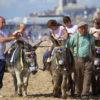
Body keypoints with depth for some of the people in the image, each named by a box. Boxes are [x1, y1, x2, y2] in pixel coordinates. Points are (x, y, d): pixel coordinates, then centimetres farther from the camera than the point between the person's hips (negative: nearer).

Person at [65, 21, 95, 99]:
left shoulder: (91, 37, 11)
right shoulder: (75, 37, 1)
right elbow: (67, 46, 2)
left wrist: (93, 57, 20)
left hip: (88, 60, 1)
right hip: (78, 59, -1)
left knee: (87, 77, -6)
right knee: (78, 77, 7)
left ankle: (85, 95, -6)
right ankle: (79, 93, 23)